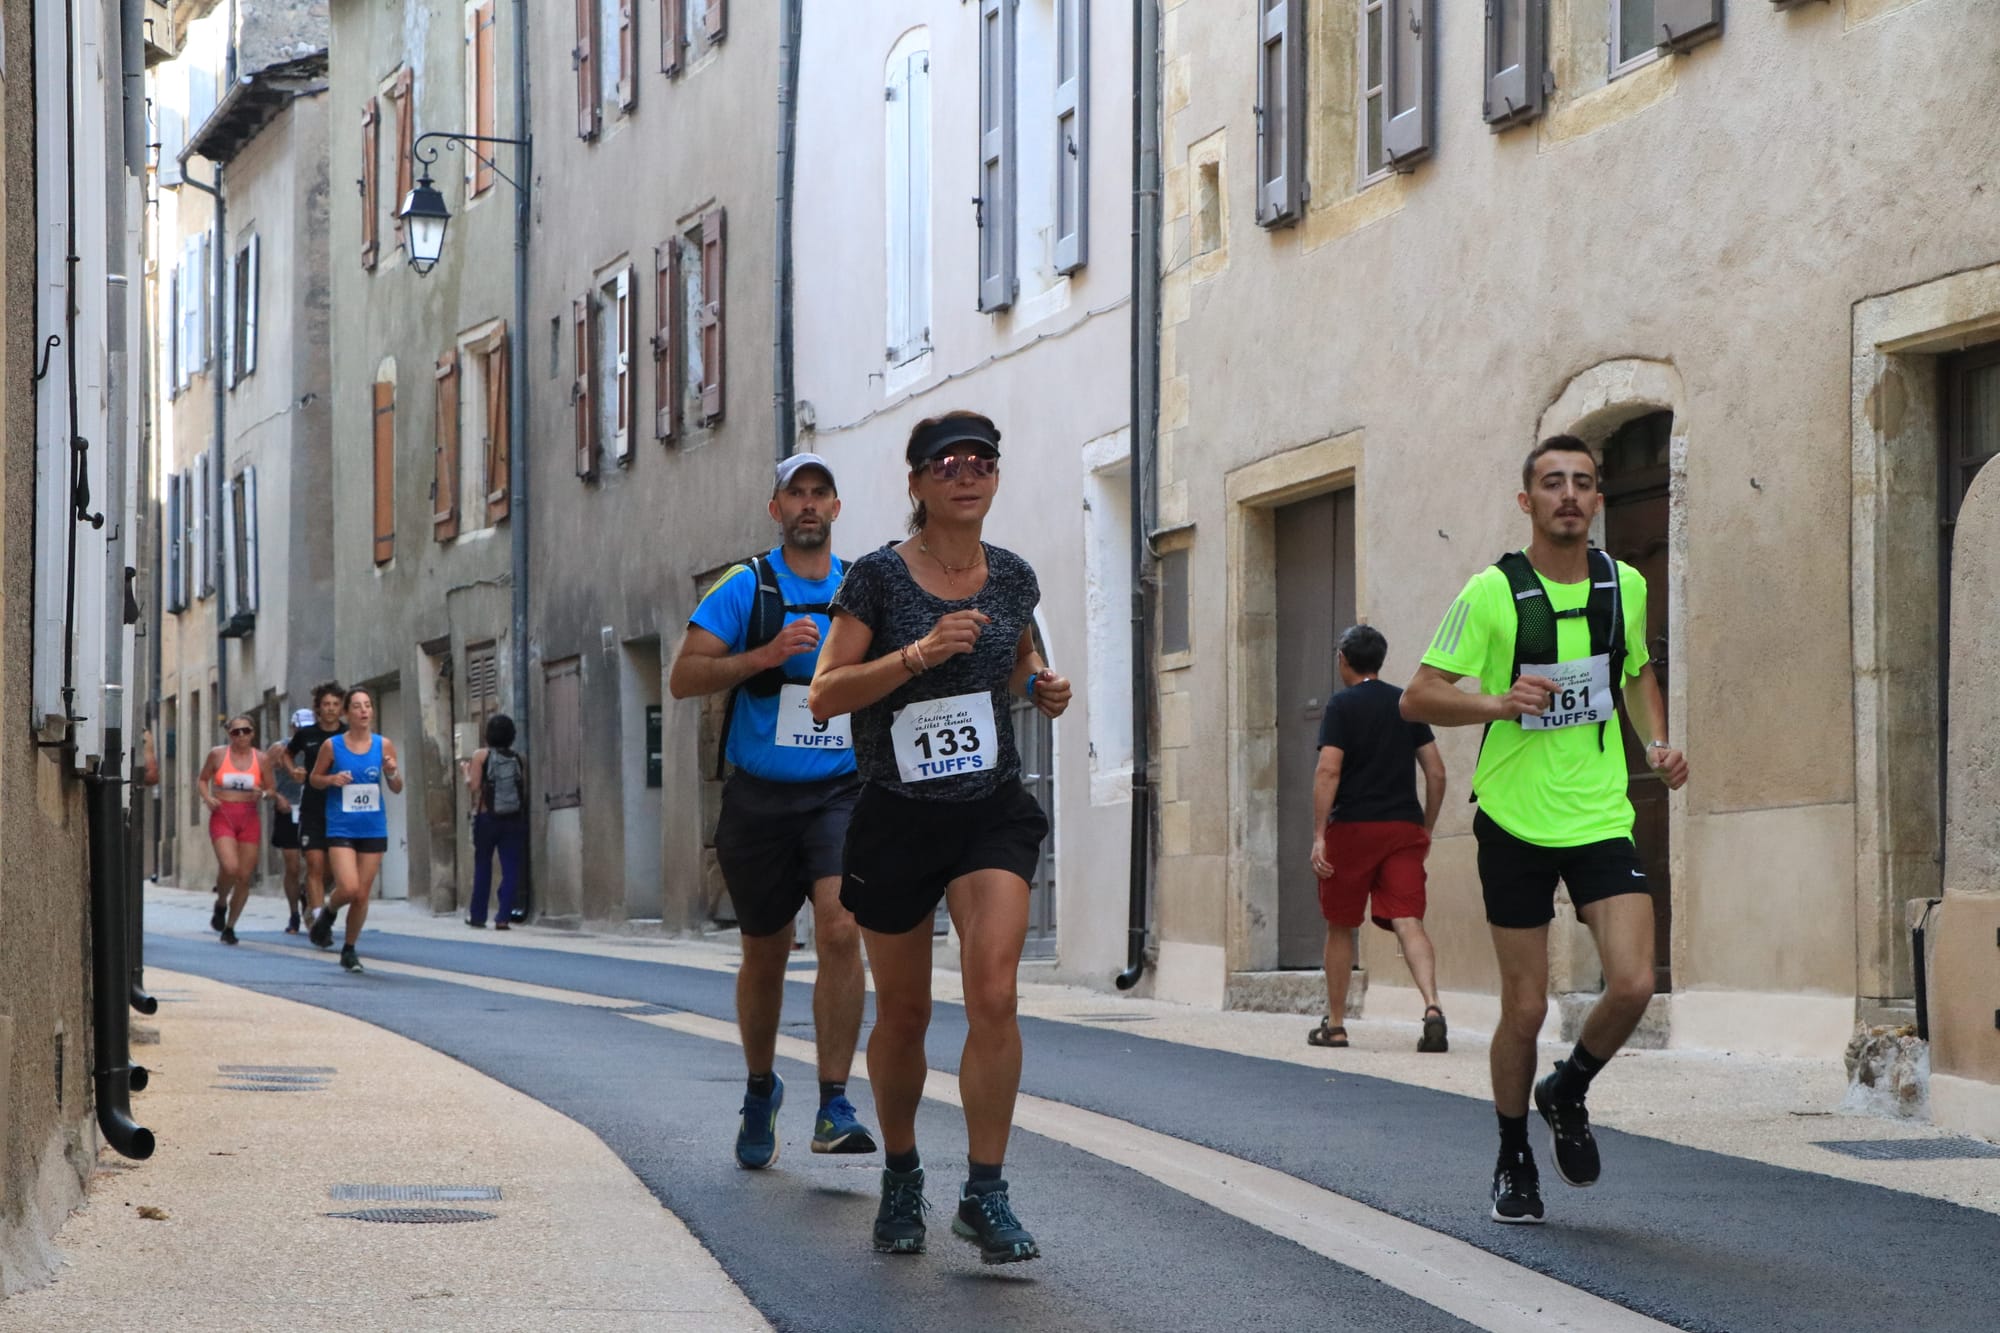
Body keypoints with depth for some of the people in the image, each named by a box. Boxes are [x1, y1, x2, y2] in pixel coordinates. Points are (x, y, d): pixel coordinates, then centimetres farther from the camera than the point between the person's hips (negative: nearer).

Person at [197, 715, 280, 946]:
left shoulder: (260, 759, 4)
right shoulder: (217, 754, 2)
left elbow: (272, 791, 11)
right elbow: (202, 779, 13)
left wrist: (263, 794, -12)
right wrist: (207, 797, -6)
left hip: (249, 819, 2)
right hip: (222, 817, -2)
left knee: (244, 876, 0)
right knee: (229, 867, -23)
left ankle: (230, 926, 16)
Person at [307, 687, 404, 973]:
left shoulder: (384, 745, 1)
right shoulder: (332, 746, -3)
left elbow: (397, 789, 6)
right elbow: (315, 778, 9)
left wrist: (392, 774, -16)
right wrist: (332, 779, -11)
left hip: (373, 828, 2)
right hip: (341, 828, -2)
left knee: (362, 895, 5)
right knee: (348, 888, -18)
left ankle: (350, 949, 23)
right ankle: (328, 913, 17)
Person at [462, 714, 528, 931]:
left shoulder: (481, 755, -2)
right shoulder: (518, 759, 7)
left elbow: (473, 785, -10)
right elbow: (525, 790, 3)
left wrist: (466, 771, 8)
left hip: (486, 817, -1)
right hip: (514, 819, 1)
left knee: (482, 868, 11)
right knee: (510, 869, 0)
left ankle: (478, 916, 15)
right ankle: (503, 917, -6)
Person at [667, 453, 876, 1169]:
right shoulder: (745, 586, -1)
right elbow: (683, 677, -8)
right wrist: (765, 655, -20)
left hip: (841, 793, 1)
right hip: (760, 795, 0)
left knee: (840, 930, -20)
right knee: (765, 951, 10)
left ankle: (834, 1107, -16)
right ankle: (760, 1090, 34)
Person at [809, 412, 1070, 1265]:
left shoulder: (1013, 579, 4)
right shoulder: (879, 578, -8)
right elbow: (824, 695, -14)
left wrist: (1042, 690, 2)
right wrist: (919, 654, -26)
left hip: (993, 811, 2)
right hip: (896, 817, -2)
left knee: (994, 995, -16)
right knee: (903, 1013, 9)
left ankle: (984, 1194, -9)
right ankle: (901, 1177, 32)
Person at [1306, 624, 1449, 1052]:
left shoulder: (1341, 706, -3)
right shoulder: (1407, 704, 11)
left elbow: (1328, 771, -13)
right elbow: (1436, 772, 10)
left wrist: (1319, 835, -13)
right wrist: (1426, 830, 19)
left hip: (1352, 825, -3)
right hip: (1404, 826, 3)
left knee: (1341, 927, 11)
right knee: (1408, 922, -7)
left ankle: (1335, 1024, 18)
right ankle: (1432, 1006, -29)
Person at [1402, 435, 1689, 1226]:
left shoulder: (1624, 585, 4)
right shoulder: (1491, 593, -9)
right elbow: (1417, 698, -7)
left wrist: (1656, 743, 5)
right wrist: (1495, 702, -24)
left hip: (1601, 818, 3)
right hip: (1515, 823, -3)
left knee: (1632, 986, -13)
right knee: (1525, 1006, 1)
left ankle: (1567, 1094, 17)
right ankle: (1513, 1162, 23)